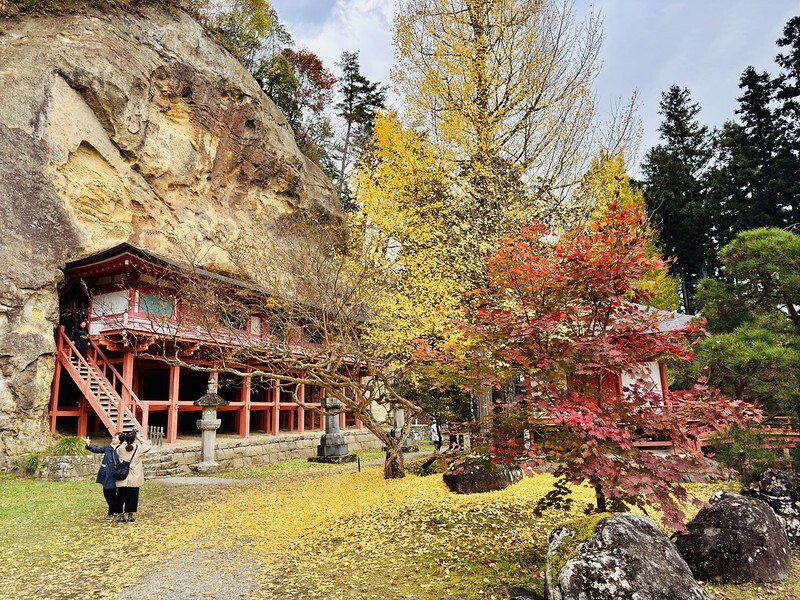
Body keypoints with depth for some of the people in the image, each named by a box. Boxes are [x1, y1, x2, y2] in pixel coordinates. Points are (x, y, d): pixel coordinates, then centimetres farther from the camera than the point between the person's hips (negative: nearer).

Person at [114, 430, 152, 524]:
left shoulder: (120, 449, -6)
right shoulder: (138, 448, -11)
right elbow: (148, 446, 7)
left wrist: (125, 442, 9)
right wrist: (139, 438, 5)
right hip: (134, 479, -1)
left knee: (121, 497, 12)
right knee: (132, 496, 9)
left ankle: (120, 516, 17)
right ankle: (130, 516, 14)